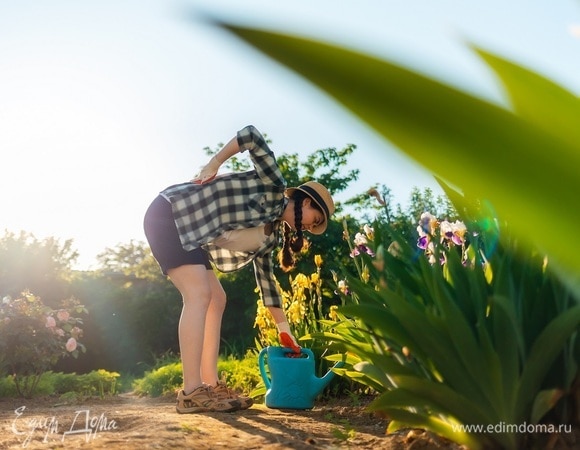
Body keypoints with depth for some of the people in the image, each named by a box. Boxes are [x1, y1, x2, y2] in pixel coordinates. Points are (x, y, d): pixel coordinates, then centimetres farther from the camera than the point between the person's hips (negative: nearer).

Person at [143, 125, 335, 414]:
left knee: (216, 299, 5)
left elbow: (266, 278, 19)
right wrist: (214, 165, -9)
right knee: (199, 294, -18)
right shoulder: (274, 188, -8)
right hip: (169, 215, -10)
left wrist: (284, 328, 20)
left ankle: (210, 385, 4)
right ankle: (191, 392, -19)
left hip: (187, 230, 10)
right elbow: (251, 136, -16)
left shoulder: (271, 233, 15)